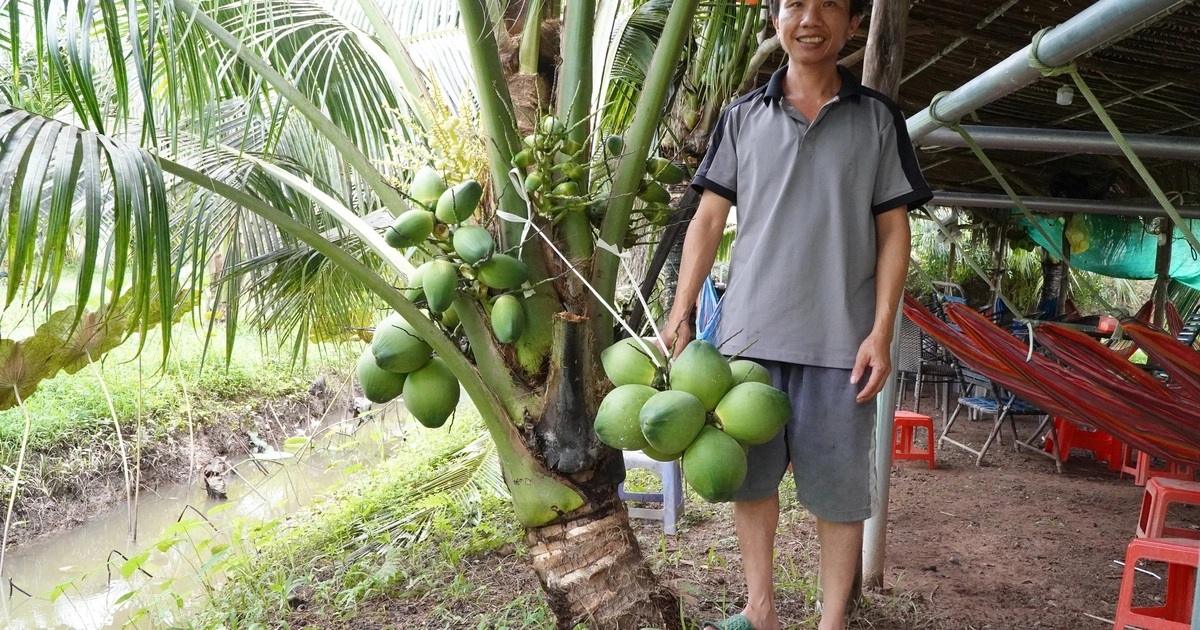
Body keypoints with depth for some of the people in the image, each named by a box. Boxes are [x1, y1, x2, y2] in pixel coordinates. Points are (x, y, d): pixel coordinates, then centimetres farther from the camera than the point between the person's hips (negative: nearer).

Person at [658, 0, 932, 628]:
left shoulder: (877, 117, 6)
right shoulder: (743, 116, 9)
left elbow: (893, 229, 4)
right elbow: (709, 219, 7)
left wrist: (881, 330, -5)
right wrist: (679, 315, -1)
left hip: (839, 341, -1)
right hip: (748, 332, 2)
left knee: (838, 490, 4)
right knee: (749, 476, 10)